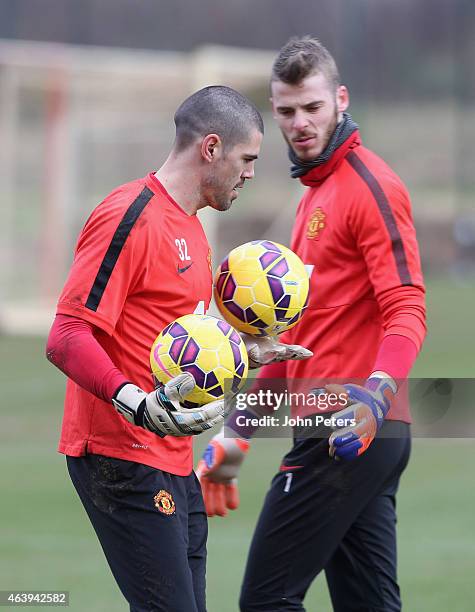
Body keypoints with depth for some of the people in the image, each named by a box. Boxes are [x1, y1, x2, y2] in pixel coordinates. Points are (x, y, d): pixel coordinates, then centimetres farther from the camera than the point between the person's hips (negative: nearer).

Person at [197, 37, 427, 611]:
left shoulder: (370, 187, -9)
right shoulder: (315, 196, 22)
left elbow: (407, 309, -19)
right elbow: (297, 333, 28)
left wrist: (377, 392, -35)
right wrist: (236, 433, 27)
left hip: (348, 435, -10)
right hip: (357, 437, 10)